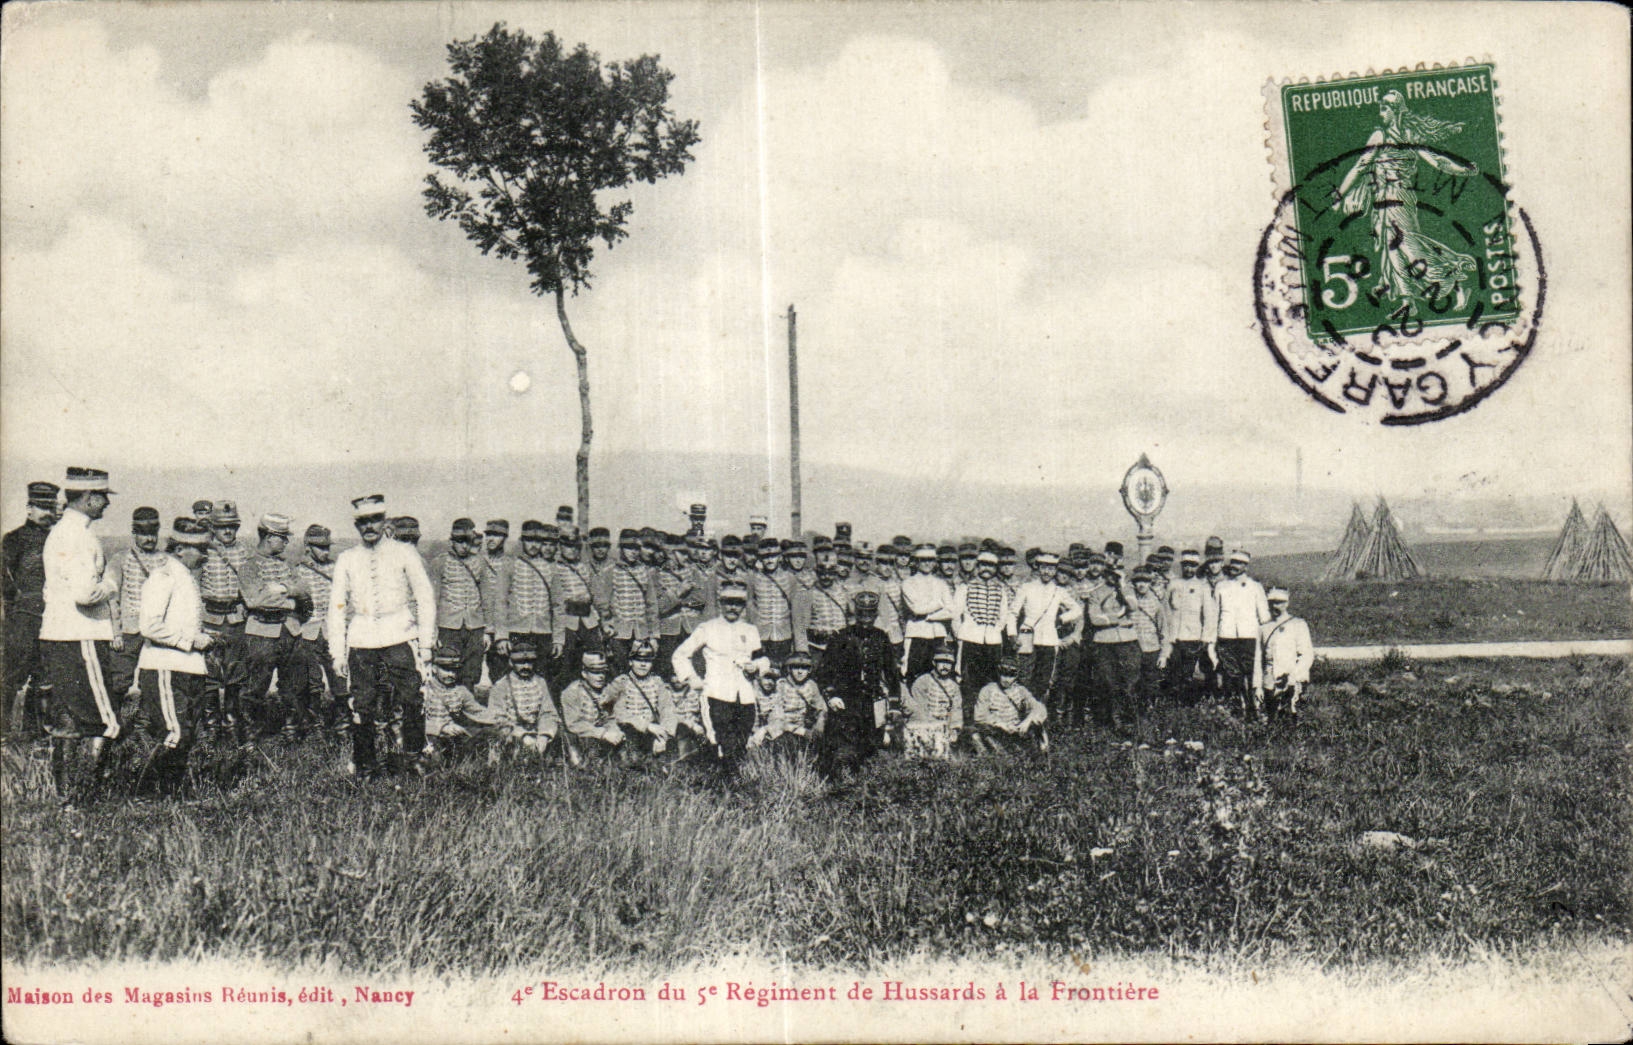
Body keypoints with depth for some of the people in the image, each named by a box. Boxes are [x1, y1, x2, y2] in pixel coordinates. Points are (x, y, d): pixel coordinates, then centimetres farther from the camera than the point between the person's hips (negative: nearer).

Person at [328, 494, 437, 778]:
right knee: (362, 705, 1)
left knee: (411, 699, -7)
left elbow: (426, 599, 6)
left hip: (399, 637, -1)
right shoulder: (346, 560, 9)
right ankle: (363, 764, 14)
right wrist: (338, 652, 4)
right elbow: (336, 607, 10)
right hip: (361, 640, 2)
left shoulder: (404, 555, 4)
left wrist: (426, 643, 2)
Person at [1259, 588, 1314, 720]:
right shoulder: (1263, 628, 15)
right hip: (1270, 683, 3)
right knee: (1273, 718, -6)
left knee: (1291, 717, -19)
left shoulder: (1298, 625, 5)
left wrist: (1293, 675, -17)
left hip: (1293, 682, -3)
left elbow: (1307, 655, -3)